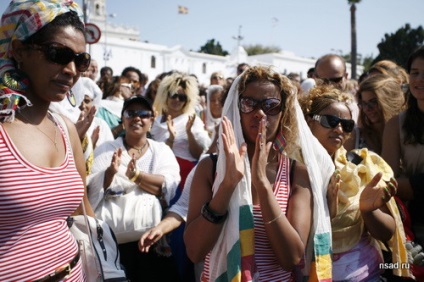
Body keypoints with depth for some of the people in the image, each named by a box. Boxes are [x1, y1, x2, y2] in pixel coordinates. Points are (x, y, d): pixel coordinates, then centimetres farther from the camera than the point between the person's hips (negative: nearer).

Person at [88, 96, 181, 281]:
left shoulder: (162, 150, 8)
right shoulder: (106, 149, 8)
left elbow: (171, 188, -7)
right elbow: (93, 189, -3)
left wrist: (136, 175, -19)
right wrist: (110, 172, -21)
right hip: (112, 240, 0)